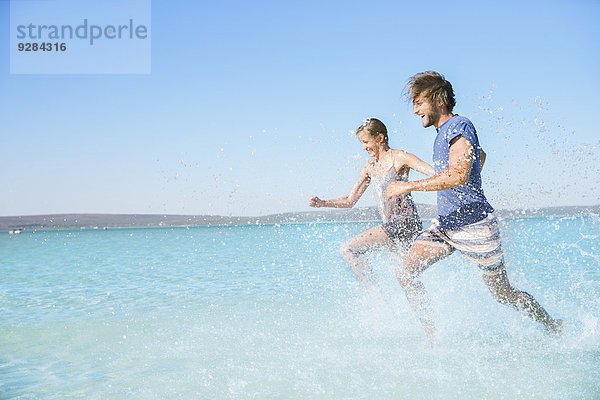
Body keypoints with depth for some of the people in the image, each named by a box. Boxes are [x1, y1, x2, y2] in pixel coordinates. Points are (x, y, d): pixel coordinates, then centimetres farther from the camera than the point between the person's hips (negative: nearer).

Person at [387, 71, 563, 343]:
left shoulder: (459, 126, -17)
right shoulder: (443, 131, 12)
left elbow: (459, 175, -32)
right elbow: (481, 155, 30)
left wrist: (408, 186, -29)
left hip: (474, 225, -8)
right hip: (444, 224, 9)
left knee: (504, 295, 6)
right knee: (405, 274, -7)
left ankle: (555, 328, 30)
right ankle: (435, 340, 0)